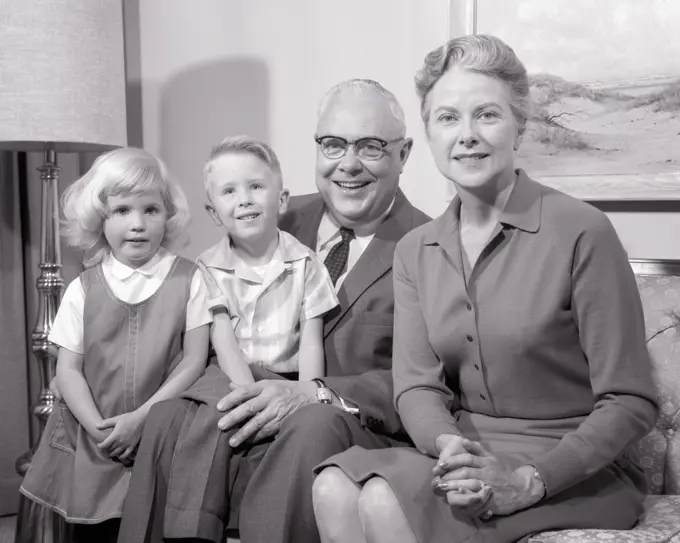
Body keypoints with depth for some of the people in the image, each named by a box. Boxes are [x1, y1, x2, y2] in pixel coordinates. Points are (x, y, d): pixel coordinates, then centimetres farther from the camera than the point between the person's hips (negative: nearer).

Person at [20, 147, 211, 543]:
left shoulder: (189, 279, -3)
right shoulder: (83, 289, 2)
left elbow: (194, 361, -5)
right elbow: (68, 369, 2)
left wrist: (140, 417, -13)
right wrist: (98, 427, -12)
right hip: (92, 442, 2)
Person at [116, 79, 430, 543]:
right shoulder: (289, 222, 14)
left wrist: (315, 395, -25)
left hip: (364, 432, -4)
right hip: (259, 416, 4)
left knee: (315, 426, -36)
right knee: (169, 418, -23)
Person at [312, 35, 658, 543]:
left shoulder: (581, 232, -11)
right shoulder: (415, 251, 8)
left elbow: (632, 404, -11)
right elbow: (417, 386, 2)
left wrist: (528, 482, -20)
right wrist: (450, 445, -20)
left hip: (574, 468, -4)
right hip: (469, 451, 5)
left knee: (388, 501, -27)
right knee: (334, 489, -23)